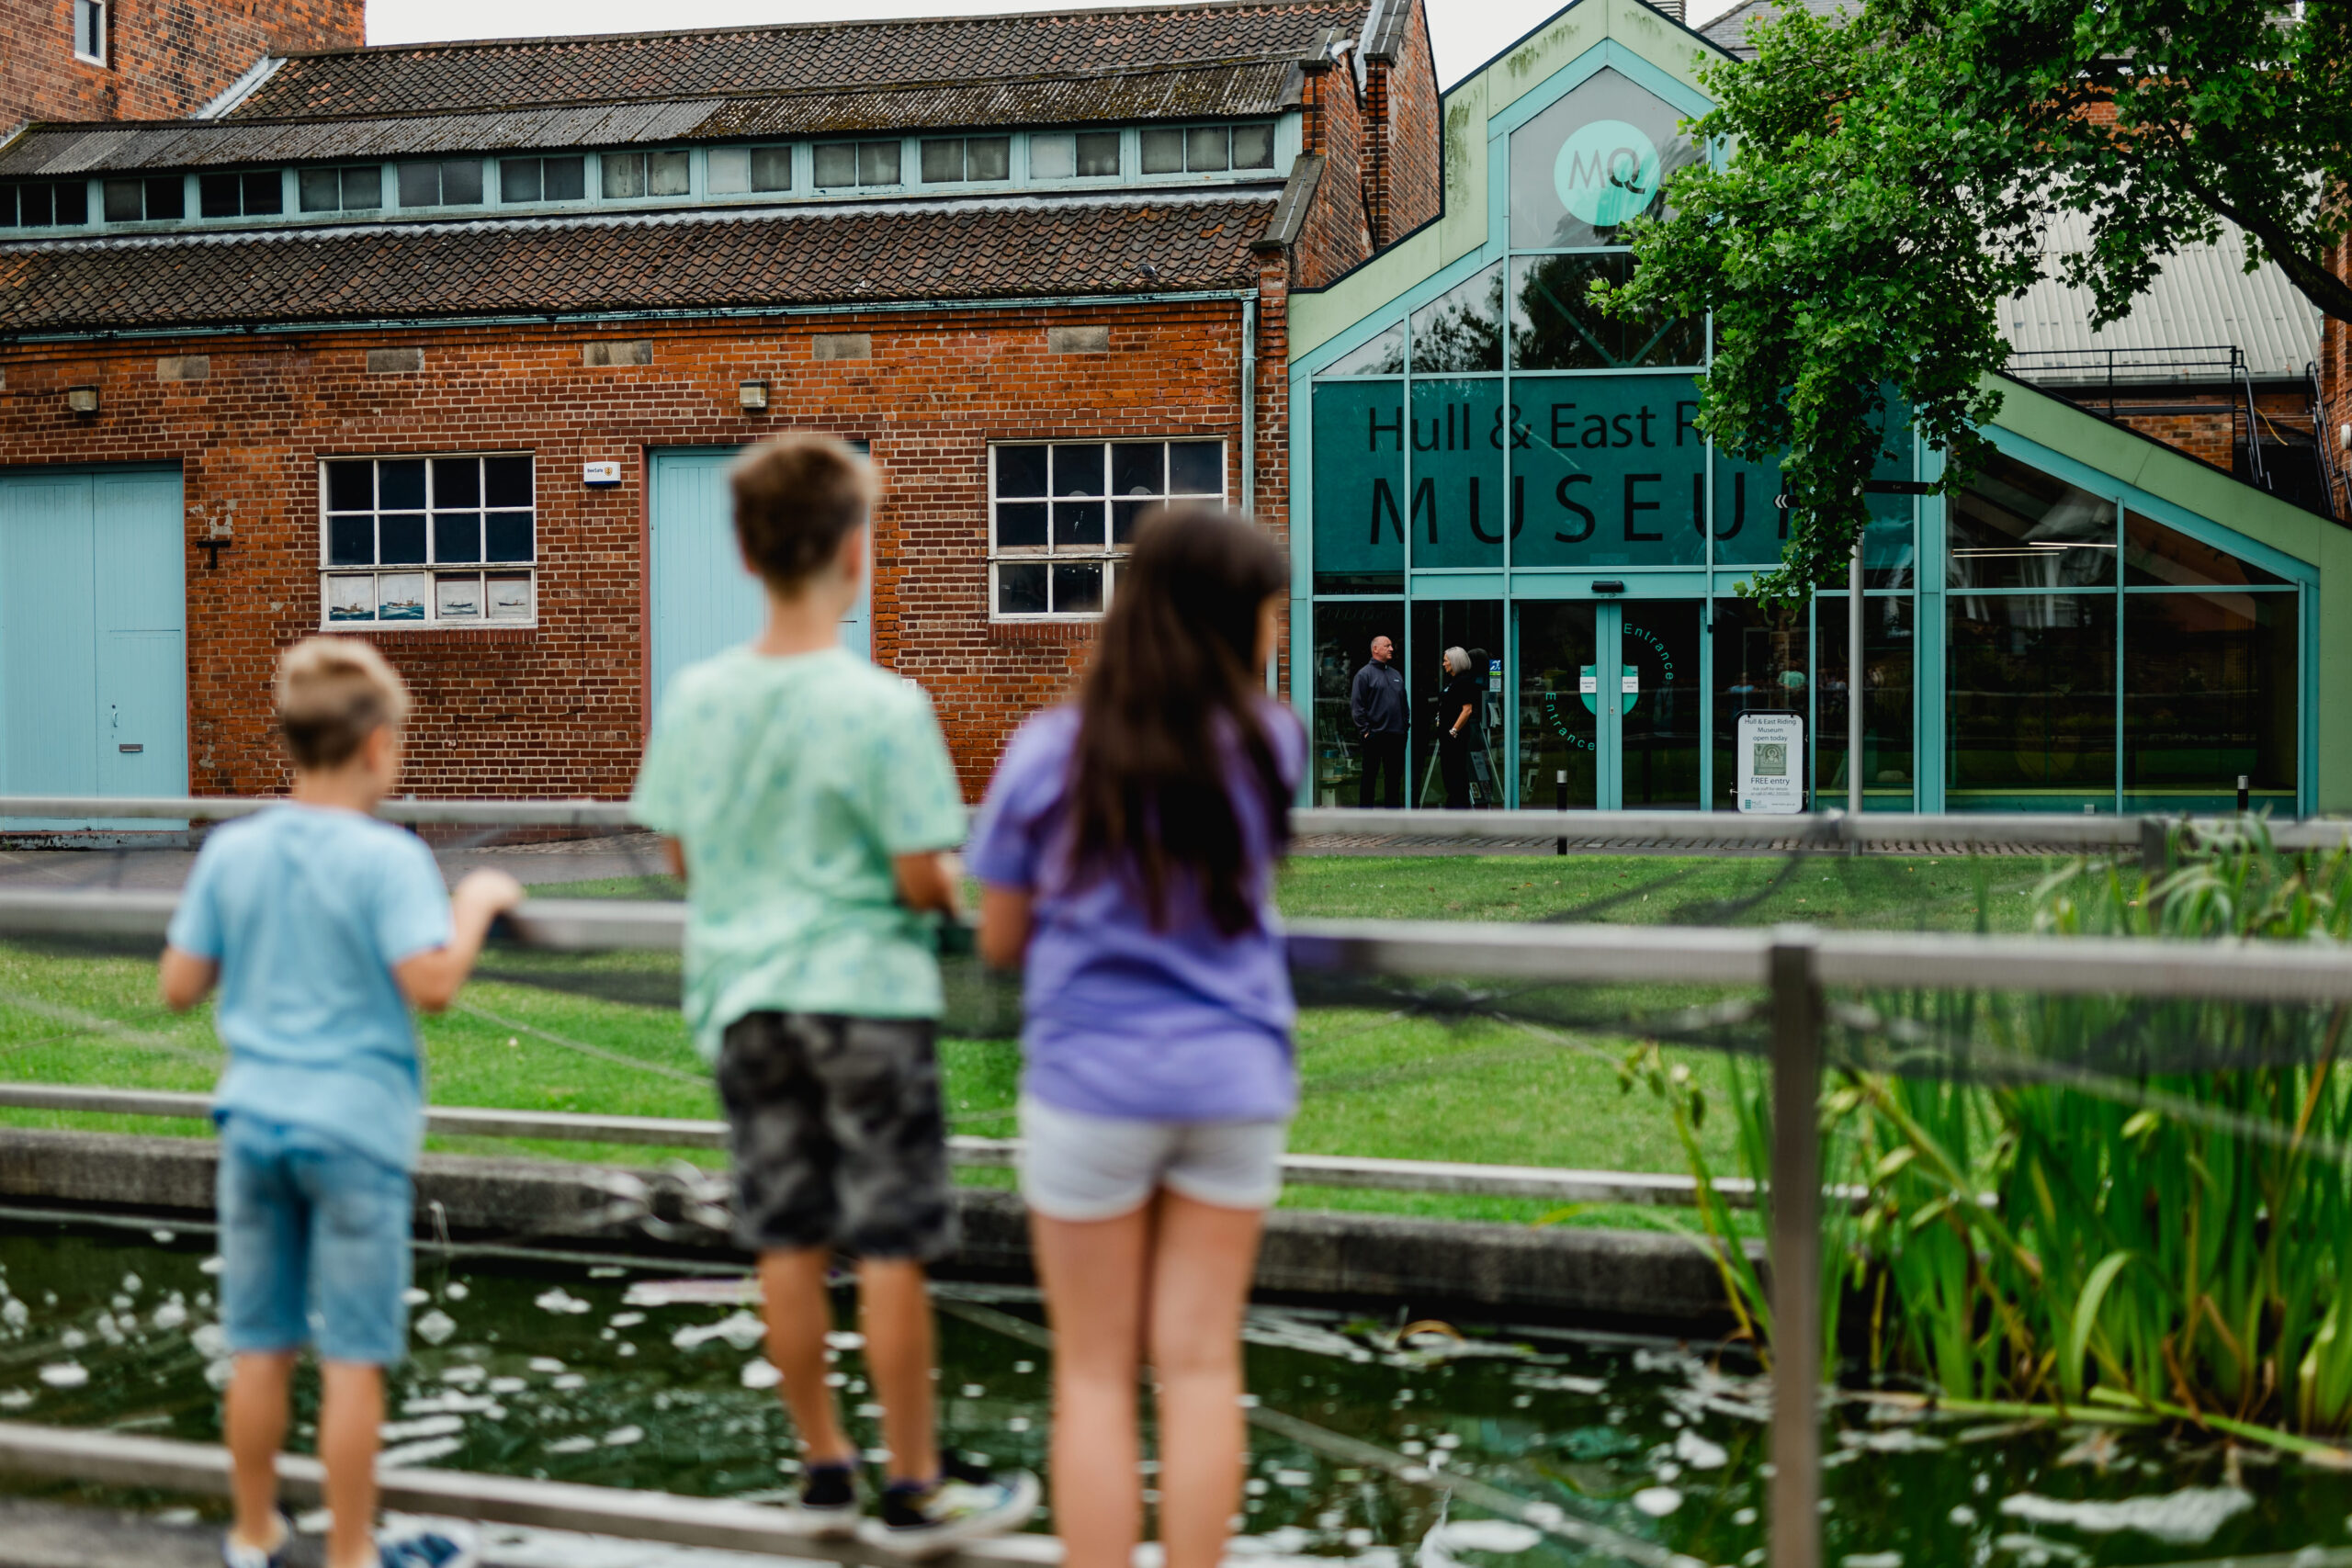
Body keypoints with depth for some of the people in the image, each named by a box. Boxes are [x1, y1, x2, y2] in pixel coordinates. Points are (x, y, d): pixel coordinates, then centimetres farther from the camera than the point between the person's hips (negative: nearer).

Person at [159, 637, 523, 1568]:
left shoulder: (231, 853, 2)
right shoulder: (387, 858, -13)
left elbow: (179, 986, 5)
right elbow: (431, 984, -22)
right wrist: (475, 904, -7)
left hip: (256, 1120, 5)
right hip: (356, 1126, -5)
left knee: (260, 1345, 15)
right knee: (353, 1357, 4)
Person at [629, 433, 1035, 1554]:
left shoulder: (695, 697, -1)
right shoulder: (886, 707, -16)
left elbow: (679, 853, 8)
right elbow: (921, 878, -15)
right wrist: (950, 887, 7)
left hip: (744, 998, 5)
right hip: (866, 996, -5)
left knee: (787, 1245, 12)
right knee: (891, 1250, 4)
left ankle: (825, 1469, 24)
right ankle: (914, 1487, 13)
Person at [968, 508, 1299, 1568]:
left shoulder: (1050, 752, -7)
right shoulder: (1268, 745, -4)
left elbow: (999, 941, 0)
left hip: (1090, 1084, -1)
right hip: (1235, 1083, 2)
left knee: (1094, 1374, 8)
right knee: (1201, 1363, 8)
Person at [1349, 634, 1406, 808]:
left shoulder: (1396, 674, 17)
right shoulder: (1365, 674, -3)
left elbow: (1404, 703, 22)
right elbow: (1356, 706, -8)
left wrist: (1404, 725, 11)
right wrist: (1365, 730, -13)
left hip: (1396, 735, 6)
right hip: (1374, 735, -6)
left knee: (1394, 777, 9)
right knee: (1369, 777, -1)